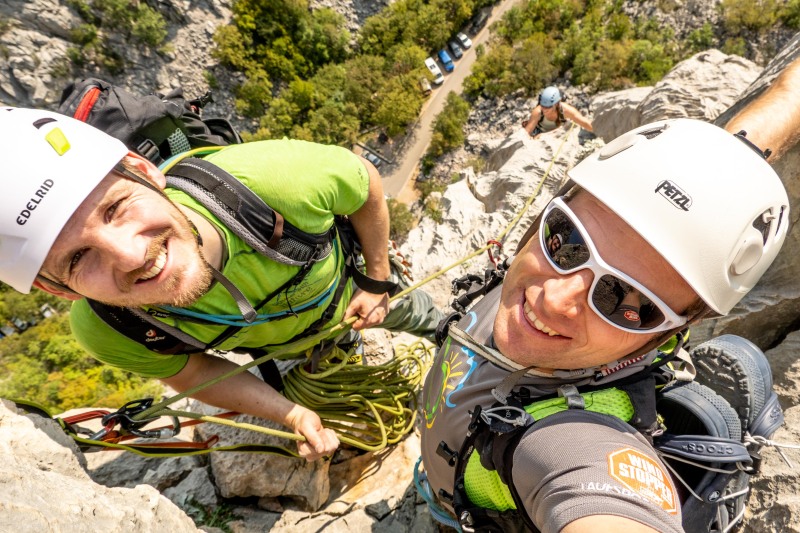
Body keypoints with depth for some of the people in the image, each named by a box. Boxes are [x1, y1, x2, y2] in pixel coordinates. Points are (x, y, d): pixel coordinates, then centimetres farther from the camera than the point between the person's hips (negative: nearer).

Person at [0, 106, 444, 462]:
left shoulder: (270, 179, -46)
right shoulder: (104, 332, -35)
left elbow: (365, 179, -24)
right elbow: (189, 372, -13)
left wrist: (378, 280, -12)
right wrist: (294, 416, -15)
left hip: (351, 286, 0)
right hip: (283, 346, 2)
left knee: (411, 313, 31)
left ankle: (442, 326, 67)